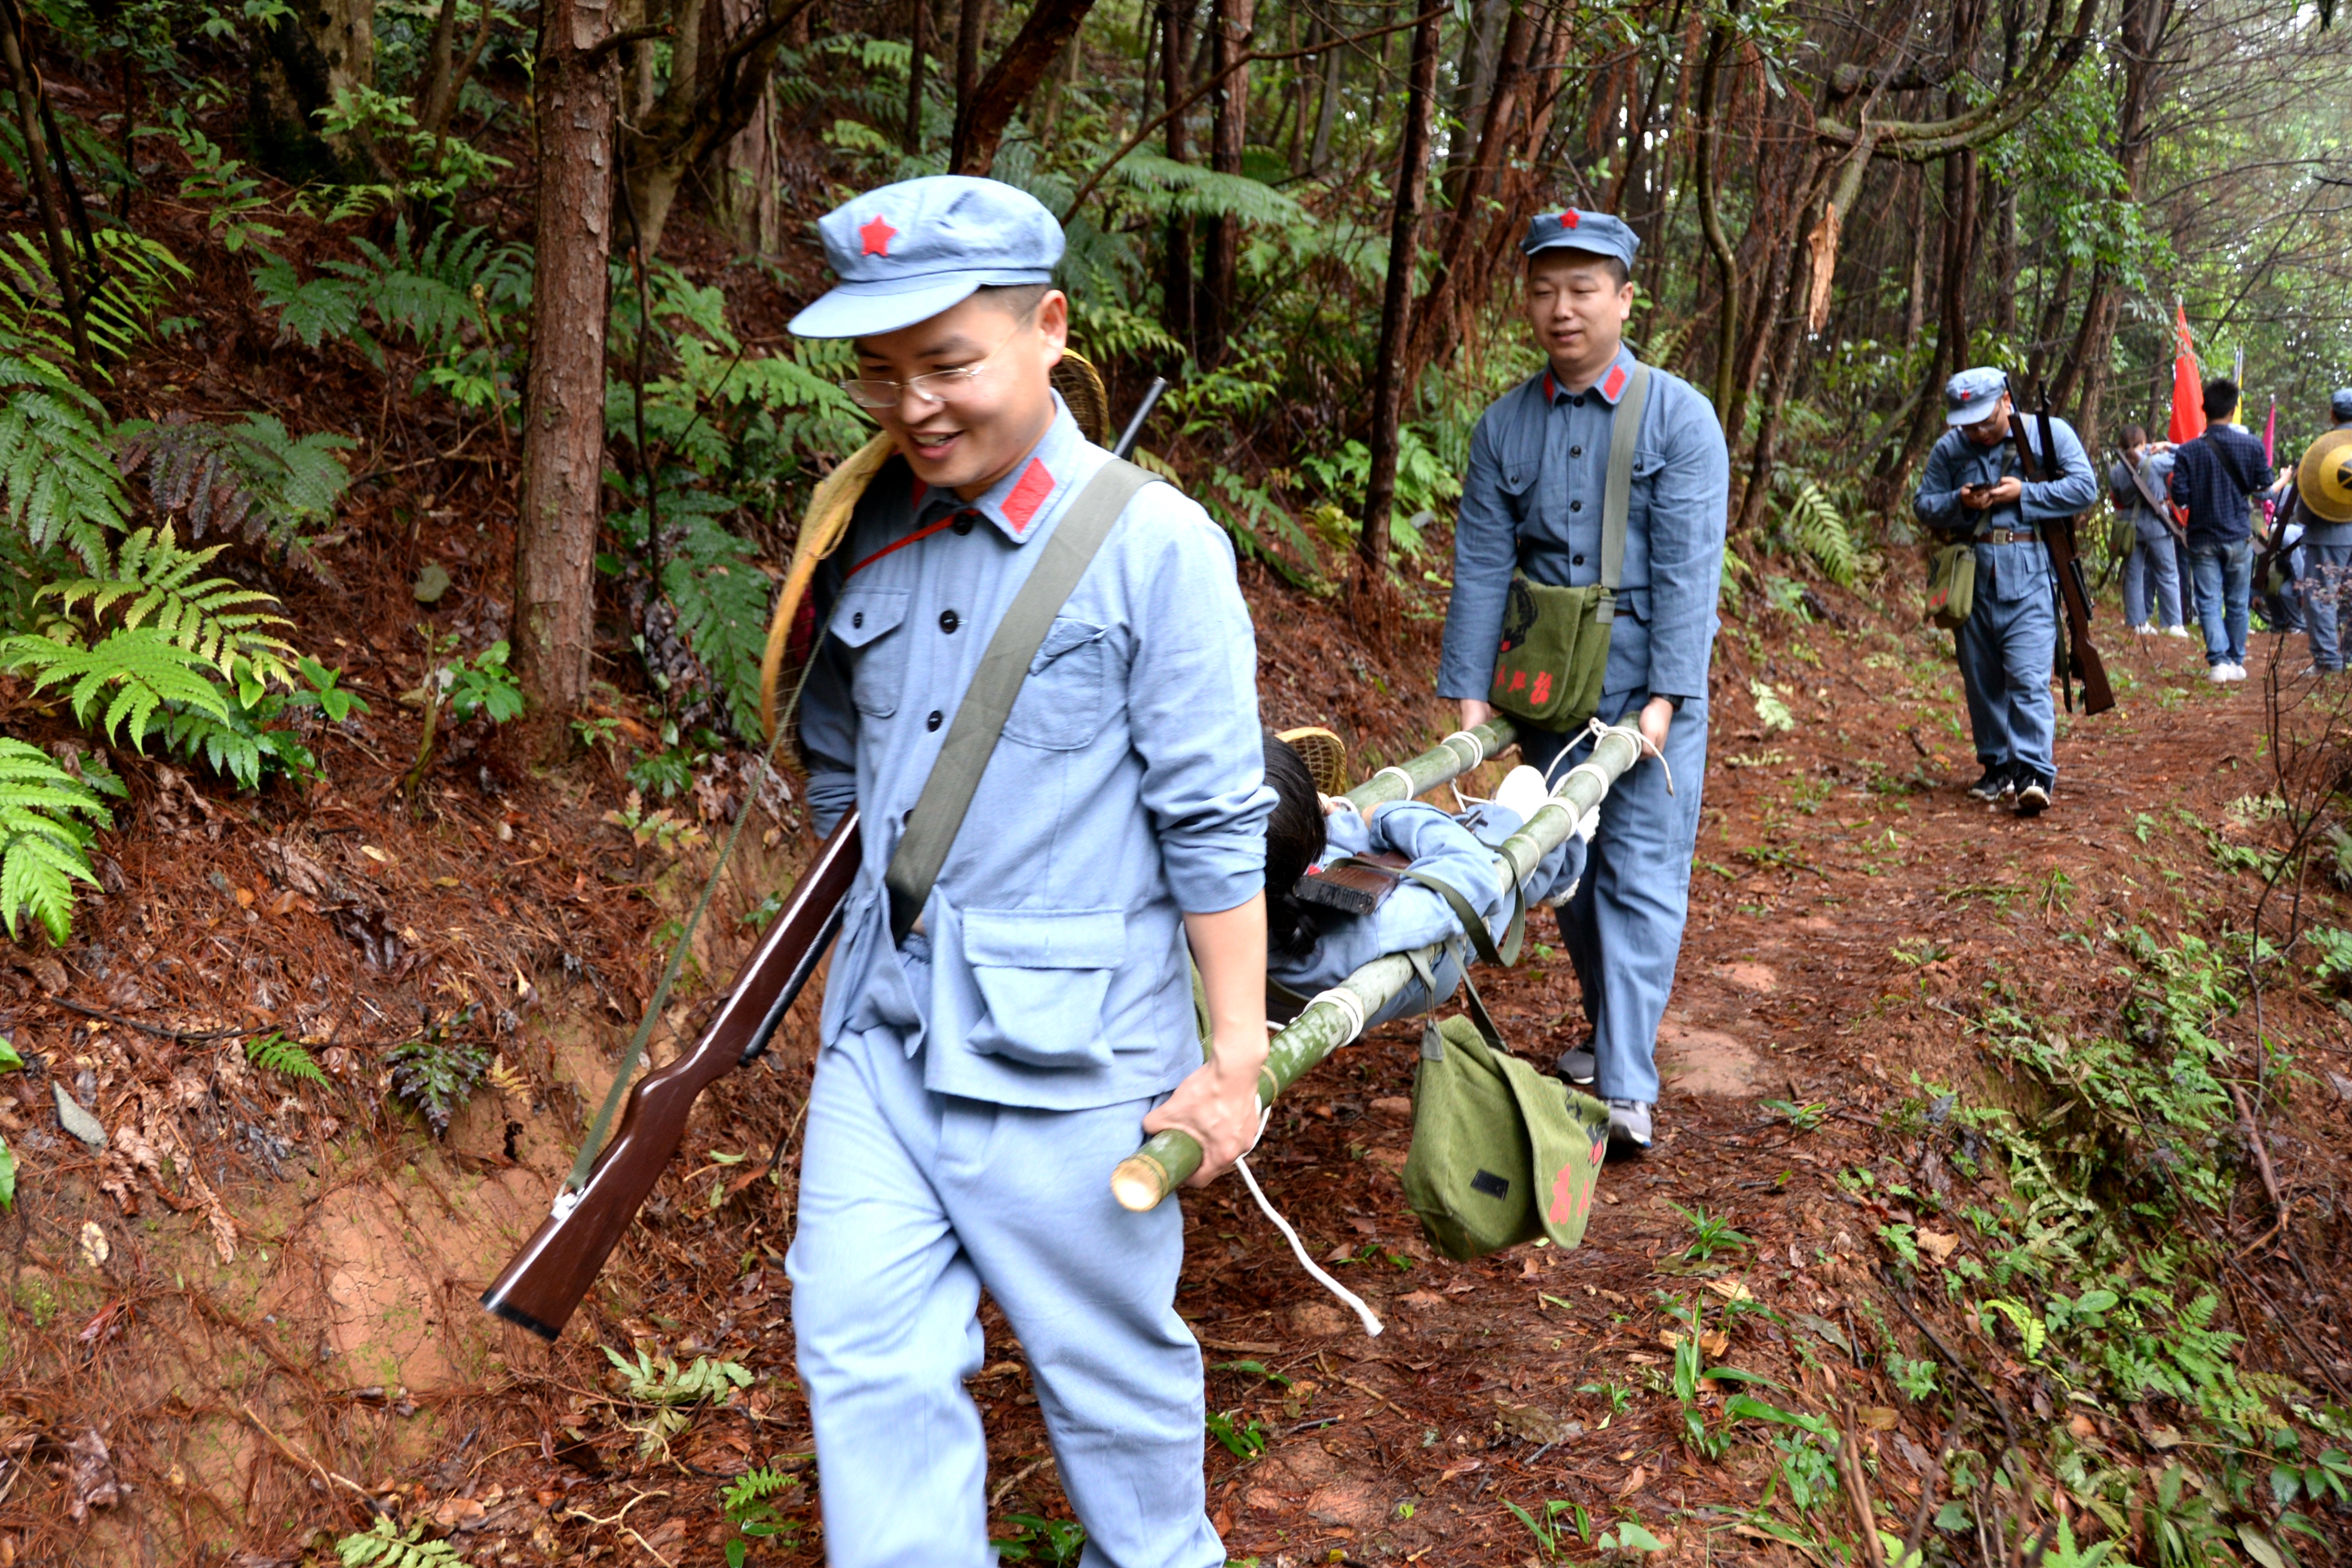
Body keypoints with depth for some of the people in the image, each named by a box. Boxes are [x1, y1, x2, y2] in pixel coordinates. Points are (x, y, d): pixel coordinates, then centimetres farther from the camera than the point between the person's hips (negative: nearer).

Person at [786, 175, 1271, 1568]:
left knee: (1112, 1370, 13)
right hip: (881, 1031, 5)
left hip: (1070, 1053, -5)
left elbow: (1214, 826, -12)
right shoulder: (870, 535, 3)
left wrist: (1236, 1057, -9)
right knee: (865, 1352, 8)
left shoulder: (1154, 546, -14)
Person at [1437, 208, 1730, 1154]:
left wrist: (1663, 698, -19)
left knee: (1642, 876, -6)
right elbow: (1481, 567, 1)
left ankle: (1626, 1090, -7)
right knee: (1569, 870, 12)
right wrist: (1470, 692, -6)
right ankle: (1610, 1031, 30)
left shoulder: (1677, 415, -5)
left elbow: (1688, 568, -11)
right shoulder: (1505, 426, 5)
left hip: (1648, 686, -4)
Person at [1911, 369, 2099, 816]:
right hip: (1972, 577, 4)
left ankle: (2035, 773, -15)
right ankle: (1997, 767, 21)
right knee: (1981, 679, 9)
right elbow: (1923, 505, 10)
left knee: (2028, 677, -13)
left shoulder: (2050, 434, 2)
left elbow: (2084, 487, -4)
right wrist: (1958, 503, -10)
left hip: (2029, 578, -4)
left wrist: (2023, 494, -13)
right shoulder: (1948, 448, 10)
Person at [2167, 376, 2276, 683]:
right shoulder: (2252, 446, -6)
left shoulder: (2186, 451, -10)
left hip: (2202, 538, -1)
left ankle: (2218, 661, -13)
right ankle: (2236, 662, 21)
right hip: (2239, 536, 1)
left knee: (2209, 602, 1)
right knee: (2237, 603, 12)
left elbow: (2180, 498, -11)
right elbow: (2263, 485, 3)